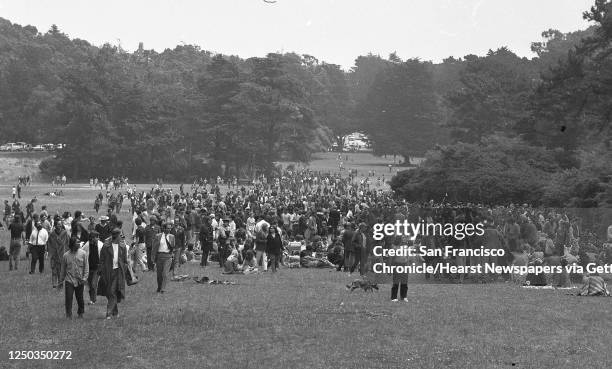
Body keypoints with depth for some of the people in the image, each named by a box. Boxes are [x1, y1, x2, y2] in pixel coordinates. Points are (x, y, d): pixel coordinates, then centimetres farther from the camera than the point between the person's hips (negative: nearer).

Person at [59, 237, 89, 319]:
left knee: (80, 298, 11)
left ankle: (80, 313, 30)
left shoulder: (83, 253, -1)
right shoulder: (65, 255, 0)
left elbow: (86, 267, 1)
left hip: (80, 281, 0)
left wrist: (84, 278, -8)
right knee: (68, 298, -7)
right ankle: (69, 315, 1)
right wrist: (61, 280, 14)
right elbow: (63, 269, 10)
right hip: (69, 281, 0)